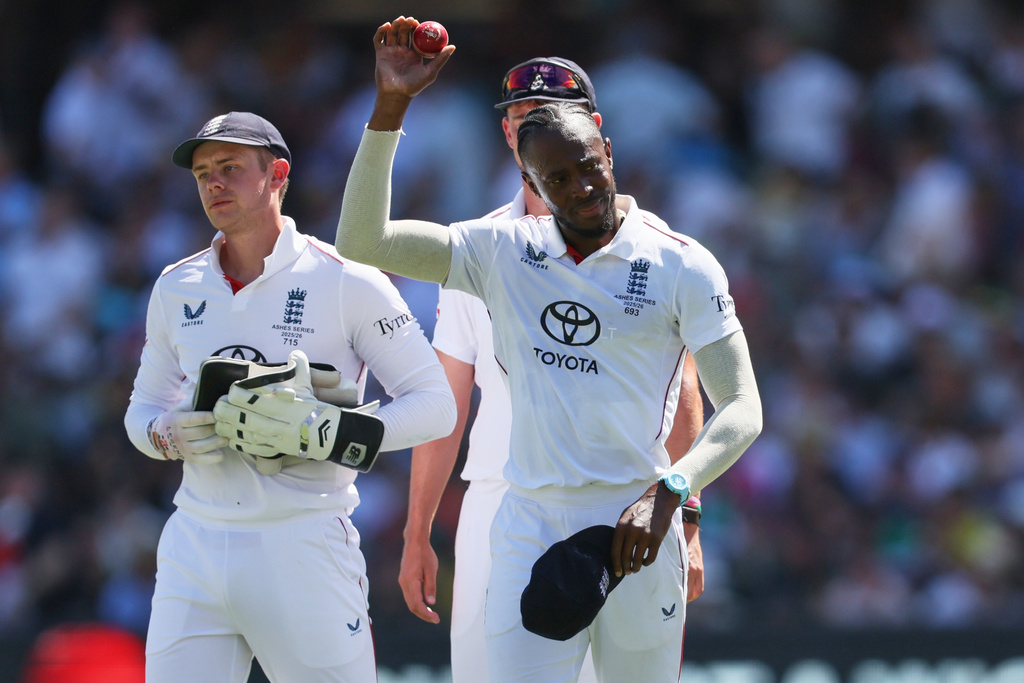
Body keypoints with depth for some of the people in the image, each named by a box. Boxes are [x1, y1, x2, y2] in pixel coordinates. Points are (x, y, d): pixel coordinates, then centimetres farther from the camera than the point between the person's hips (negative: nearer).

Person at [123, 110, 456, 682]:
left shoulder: (345, 282, -4)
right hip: (195, 544, 4)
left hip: (304, 544, -4)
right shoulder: (177, 288, 12)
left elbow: (435, 405, -5)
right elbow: (144, 406, 22)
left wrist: (322, 433, -18)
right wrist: (169, 435, -3)